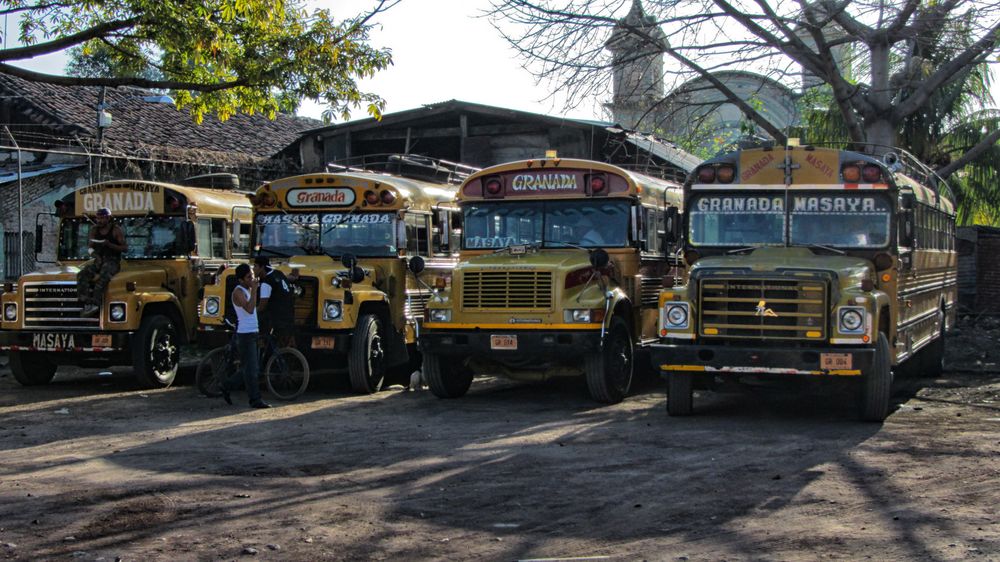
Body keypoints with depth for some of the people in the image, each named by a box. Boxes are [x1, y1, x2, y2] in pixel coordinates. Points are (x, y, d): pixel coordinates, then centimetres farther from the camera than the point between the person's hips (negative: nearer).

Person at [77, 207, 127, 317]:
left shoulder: (116, 230, -4)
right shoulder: (94, 230, 11)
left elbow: (124, 248, -6)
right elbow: (90, 247, 14)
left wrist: (109, 244, -19)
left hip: (113, 261, -5)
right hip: (99, 260, 5)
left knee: (102, 278, -37)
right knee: (82, 274, -24)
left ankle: (95, 304, -43)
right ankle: (87, 303, -34)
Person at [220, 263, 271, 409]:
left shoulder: (248, 290, 14)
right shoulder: (238, 292, -14)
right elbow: (249, 309, -29)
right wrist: (254, 290, -28)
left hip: (252, 333, 10)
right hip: (245, 335, -10)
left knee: (252, 369, 15)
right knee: (250, 370, -4)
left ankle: (226, 386, 25)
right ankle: (255, 400, 2)